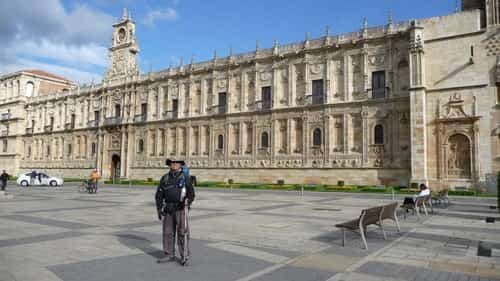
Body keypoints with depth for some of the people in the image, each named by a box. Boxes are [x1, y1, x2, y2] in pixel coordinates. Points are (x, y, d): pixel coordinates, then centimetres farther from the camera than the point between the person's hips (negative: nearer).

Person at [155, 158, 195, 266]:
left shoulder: (184, 177, -3)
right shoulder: (165, 178, 6)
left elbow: (191, 193, -6)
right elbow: (159, 194, 7)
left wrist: (188, 202, -24)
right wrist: (159, 209, -1)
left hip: (181, 209, -4)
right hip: (168, 209, 4)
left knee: (182, 232, -6)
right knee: (168, 232, 8)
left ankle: (184, 257, 1)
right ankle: (169, 255, 19)